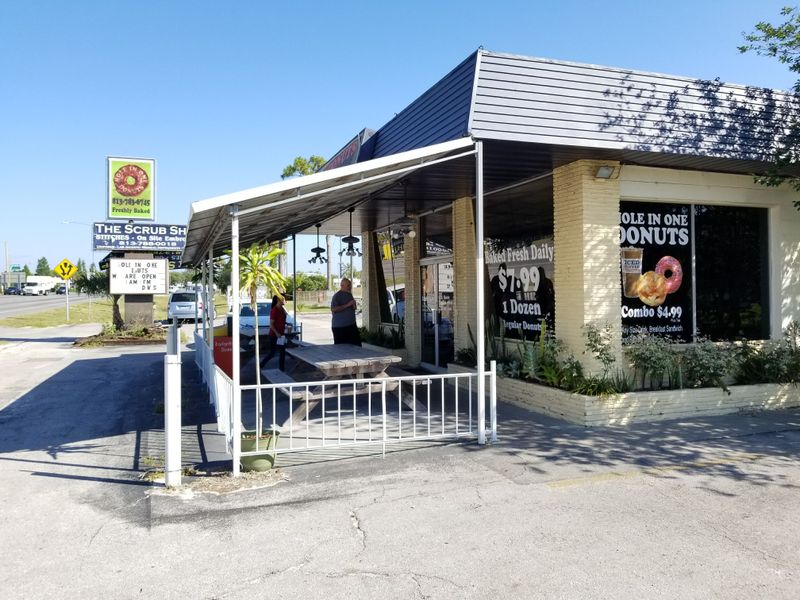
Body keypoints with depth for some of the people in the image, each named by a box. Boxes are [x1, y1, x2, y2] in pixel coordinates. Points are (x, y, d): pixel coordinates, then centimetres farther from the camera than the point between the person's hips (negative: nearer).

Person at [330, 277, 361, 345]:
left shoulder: (349, 295, 15)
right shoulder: (337, 296, -9)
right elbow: (333, 309, -21)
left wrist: (354, 306, 5)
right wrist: (347, 305, -21)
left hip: (351, 325, 7)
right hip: (339, 327, -7)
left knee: (356, 345, 2)